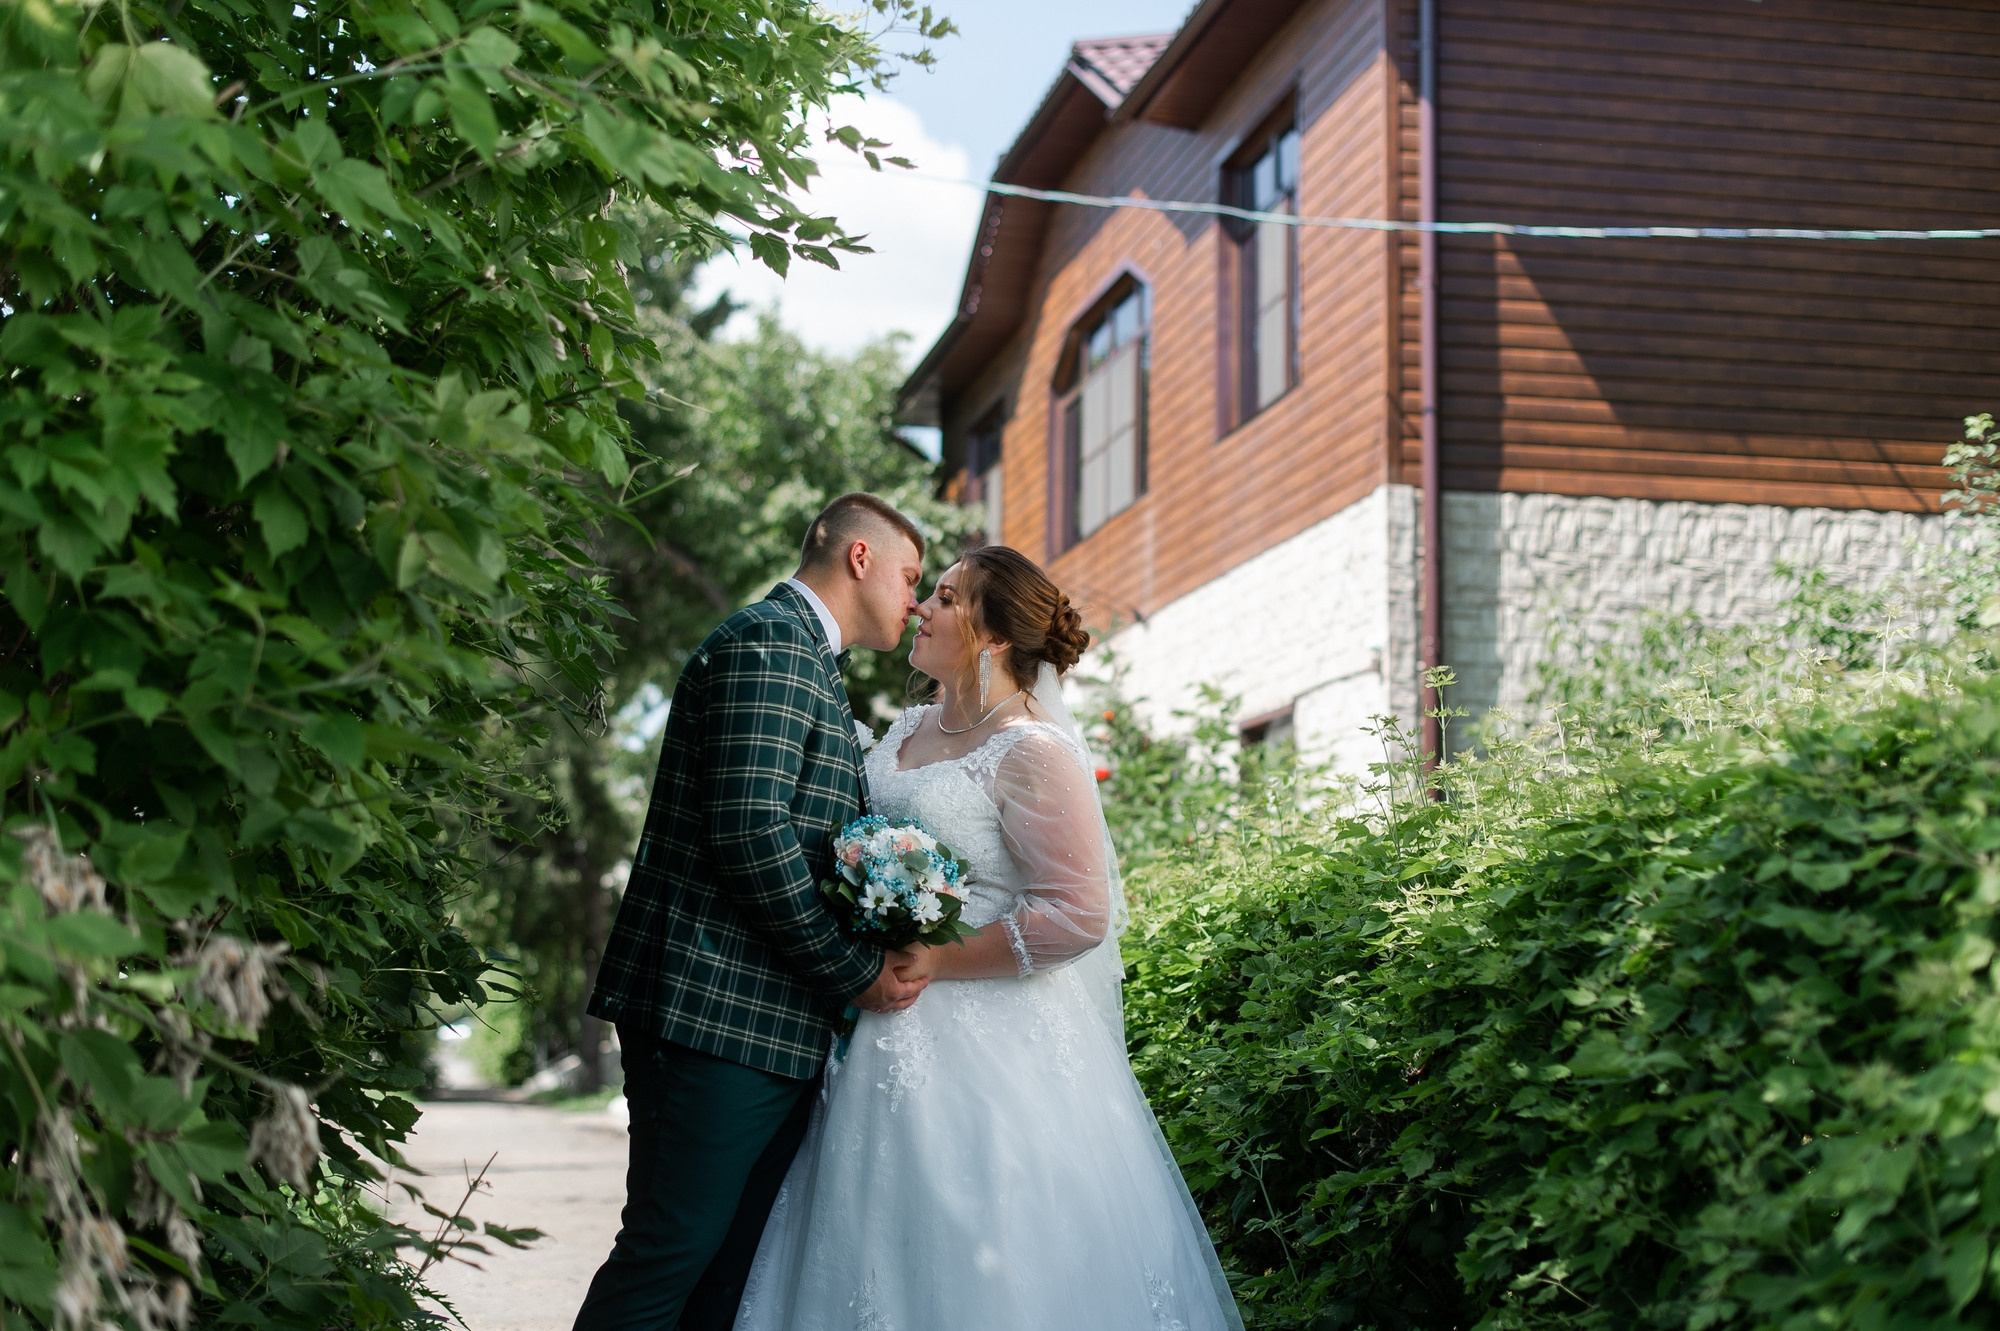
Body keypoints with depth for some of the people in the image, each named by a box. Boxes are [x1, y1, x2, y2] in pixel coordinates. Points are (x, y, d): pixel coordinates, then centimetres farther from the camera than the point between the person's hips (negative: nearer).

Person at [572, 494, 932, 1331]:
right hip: (718, 1009, -10)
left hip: (778, 1026, 10)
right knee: (675, 1252, -9)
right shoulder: (769, 642, -9)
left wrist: (875, 959, 12)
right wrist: (854, 972, -13)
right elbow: (749, 827, -20)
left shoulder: (806, 661, 24)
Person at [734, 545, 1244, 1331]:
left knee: (972, 1263, -3)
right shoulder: (910, 731, 11)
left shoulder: (1035, 754, -13)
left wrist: (936, 964, -18)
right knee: (879, 1264, 10)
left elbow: (1079, 914, -19)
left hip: (988, 1050, -8)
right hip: (892, 1044, 8)